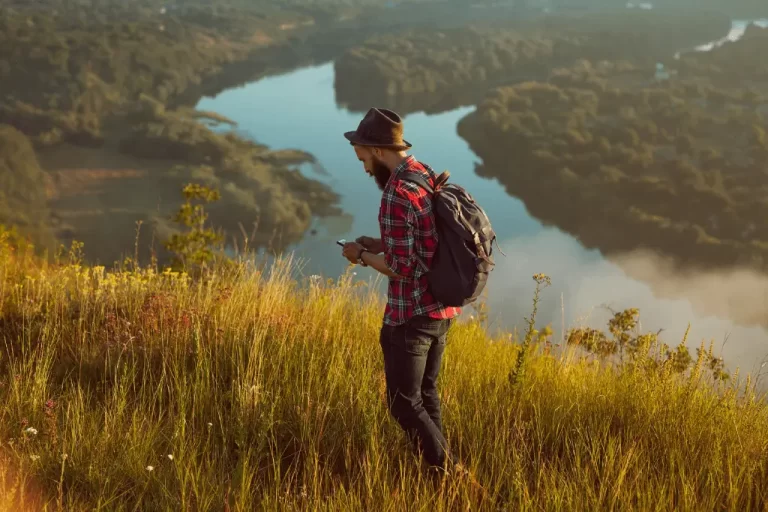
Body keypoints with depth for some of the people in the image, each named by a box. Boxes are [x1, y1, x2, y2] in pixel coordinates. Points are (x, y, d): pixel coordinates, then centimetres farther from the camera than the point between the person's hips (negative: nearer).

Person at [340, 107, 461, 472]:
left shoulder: (397, 194, -22)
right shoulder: (429, 176, 6)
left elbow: (402, 267, -22)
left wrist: (363, 256, -6)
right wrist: (374, 243, 10)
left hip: (412, 315, -9)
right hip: (442, 308, 9)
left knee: (404, 404, 2)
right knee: (426, 396, 20)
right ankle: (442, 468, 27)